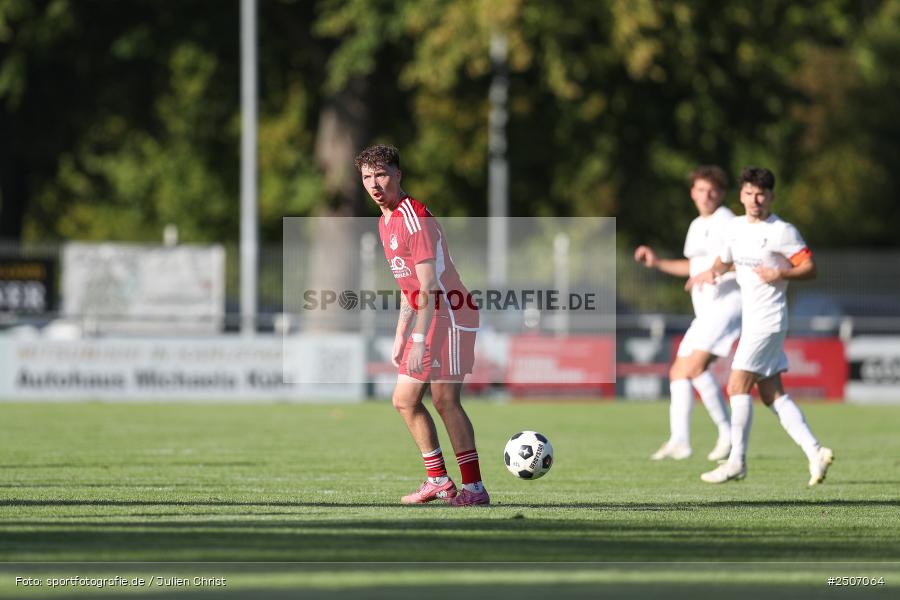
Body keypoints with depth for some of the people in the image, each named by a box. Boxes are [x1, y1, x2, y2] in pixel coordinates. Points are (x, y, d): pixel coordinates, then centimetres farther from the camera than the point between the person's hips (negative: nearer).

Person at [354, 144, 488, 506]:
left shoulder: (414, 216, -16)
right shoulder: (385, 221, 15)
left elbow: (429, 287, -21)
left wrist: (420, 340, -24)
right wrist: (400, 336, 20)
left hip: (450, 315, -10)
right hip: (429, 320, 10)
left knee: (445, 400, -12)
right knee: (404, 400, 8)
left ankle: (474, 487, -10)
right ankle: (438, 480, 16)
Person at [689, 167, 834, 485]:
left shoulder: (783, 232, -9)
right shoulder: (736, 227, 12)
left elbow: (810, 268, -7)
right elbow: (725, 259, 27)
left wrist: (781, 274, -21)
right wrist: (712, 272, 5)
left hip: (769, 319, -8)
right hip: (751, 318, 8)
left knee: (738, 385, -10)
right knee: (771, 394, 4)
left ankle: (737, 461, -5)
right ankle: (815, 452, 3)